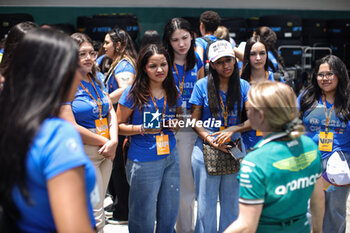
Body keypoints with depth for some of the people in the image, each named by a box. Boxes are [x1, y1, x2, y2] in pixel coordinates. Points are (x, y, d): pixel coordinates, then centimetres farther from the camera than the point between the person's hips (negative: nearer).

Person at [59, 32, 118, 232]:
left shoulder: (97, 78, 10)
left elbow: (111, 111, 10)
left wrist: (113, 141, -7)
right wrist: (104, 141, -10)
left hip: (106, 153, 7)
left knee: (97, 209, 15)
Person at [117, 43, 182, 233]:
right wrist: (142, 129, -19)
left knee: (169, 215, 13)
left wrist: (176, 124, -1)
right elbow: (118, 125, -4)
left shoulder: (173, 92, 6)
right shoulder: (133, 93, -7)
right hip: (143, 161, -4)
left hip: (170, 157, 5)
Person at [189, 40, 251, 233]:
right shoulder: (202, 85, -2)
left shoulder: (243, 86, 2)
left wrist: (233, 129, -16)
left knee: (231, 201, 11)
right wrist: (210, 139, -15)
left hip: (234, 149, 2)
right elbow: (195, 121, 0)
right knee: (206, 202, 6)